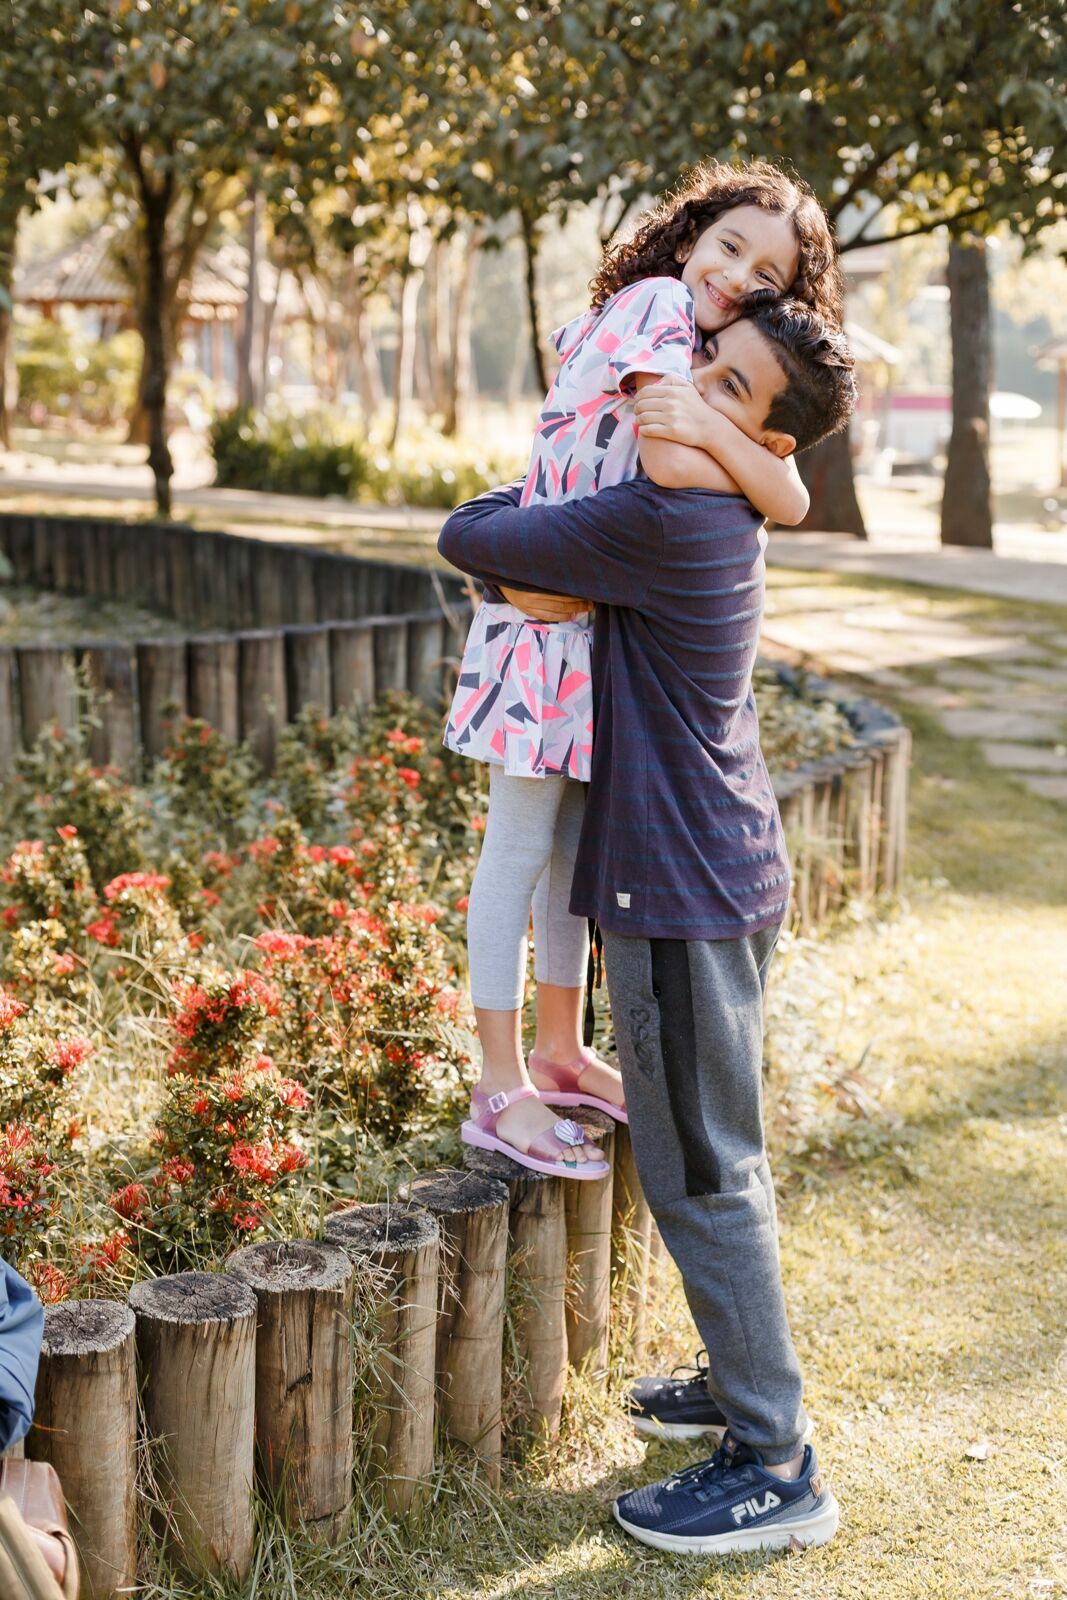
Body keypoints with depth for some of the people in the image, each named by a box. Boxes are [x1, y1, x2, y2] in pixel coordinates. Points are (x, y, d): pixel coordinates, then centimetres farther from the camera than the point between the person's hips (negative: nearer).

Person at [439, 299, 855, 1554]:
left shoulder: (662, 522, -23)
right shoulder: (719, 514, 8)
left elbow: (469, 540, -13)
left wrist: (529, 485, 6)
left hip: (682, 893, -10)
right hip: (723, 873, 10)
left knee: (699, 1175, -2)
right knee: (723, 1155, 20)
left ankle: (775, 1470, 8)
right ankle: (756, 1384, 35)